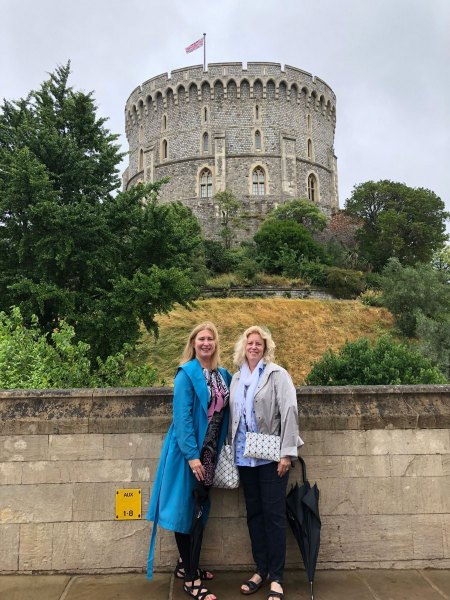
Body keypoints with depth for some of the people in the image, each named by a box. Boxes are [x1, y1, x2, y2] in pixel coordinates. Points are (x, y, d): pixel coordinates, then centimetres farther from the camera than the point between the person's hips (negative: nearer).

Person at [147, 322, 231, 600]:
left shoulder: (224, 375, 7)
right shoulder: (186, 374, -12)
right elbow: (182, 416, -17)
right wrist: (192, 455, -21)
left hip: (210, 451, 7)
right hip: (188, 451, -7)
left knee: (202, 509, 16)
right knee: (186, 509, 2)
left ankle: (187, 564, 35)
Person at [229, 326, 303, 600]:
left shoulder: (277, 374, -6)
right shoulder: (237, 378, 10)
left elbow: (289, 412, -12)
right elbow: (234, 416, 12)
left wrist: (287, 453, -17)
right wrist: (232, 450, 9)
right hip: (245, 456, 5)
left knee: (274, 515, 2)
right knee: (254, 513, 13)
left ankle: (276, 577, 15)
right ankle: (261, 569, 27)